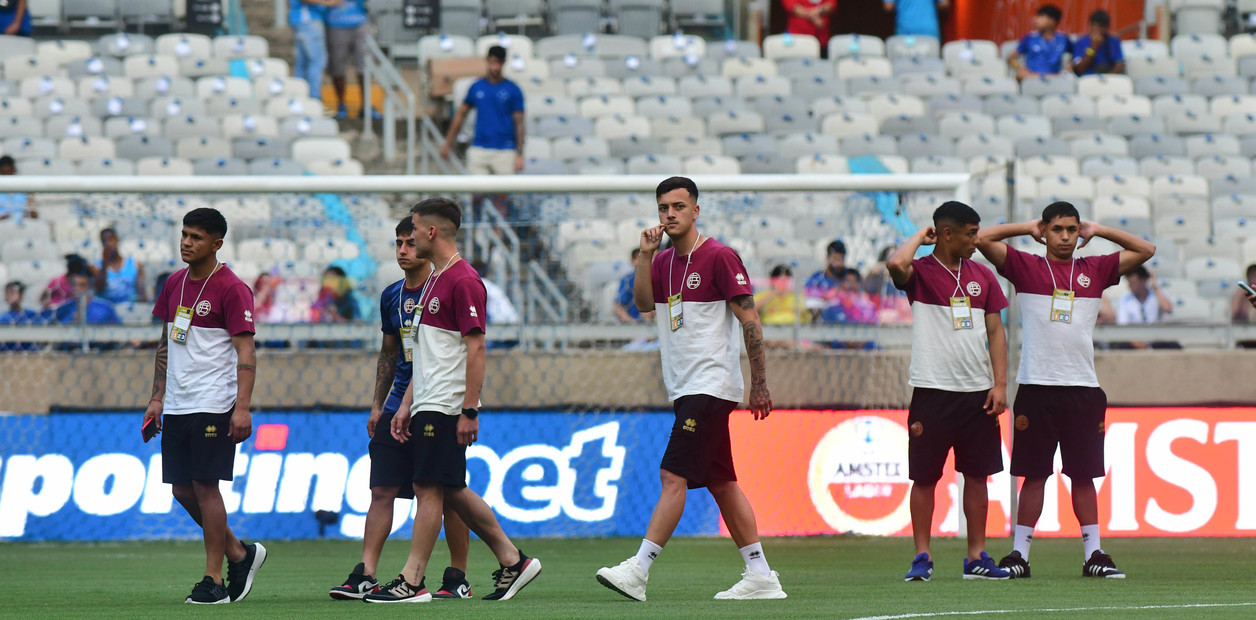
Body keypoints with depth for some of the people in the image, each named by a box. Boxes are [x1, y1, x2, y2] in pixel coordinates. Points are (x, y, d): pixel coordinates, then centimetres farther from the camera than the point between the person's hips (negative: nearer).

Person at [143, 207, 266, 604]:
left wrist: (243, 407, -20)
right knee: (182, 489, 7)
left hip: (213, 405, -8)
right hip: (177, 405, 8)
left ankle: (213, 581, -1)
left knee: (205, 485, -8)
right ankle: (239, 554, 23)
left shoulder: (231, 289, -9)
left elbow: (246, 352, -12)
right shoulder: (175, 284, 13)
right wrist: (157, 398, 15)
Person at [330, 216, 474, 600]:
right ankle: (366, 576, -3)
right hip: (398, 406, 6)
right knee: (382, 490, -1)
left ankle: (458, 578, 8)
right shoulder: (392, 296, 13)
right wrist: (377, 405, 17)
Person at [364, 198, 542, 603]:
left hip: (445, 407, -10)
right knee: (451, 490, 11)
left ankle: (412, 582, -7)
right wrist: (406, 404, 19)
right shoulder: (434, 281, 18)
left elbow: (476, 349, -17)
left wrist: (469, 412, -21)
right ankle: (512, 560, 16)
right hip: (427, 404, 10)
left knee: (430, 488, -8)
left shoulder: (463, 282, -13)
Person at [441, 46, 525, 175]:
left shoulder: (513, 90, 0)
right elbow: (461, 114, 16)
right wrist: (448, 143, 14)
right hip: (479, 150, 2)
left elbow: (519, 124, 0)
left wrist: (519, 155, -7)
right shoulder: (476, 87, 8)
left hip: (504, 151, -2)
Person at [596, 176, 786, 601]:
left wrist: (759, 385, -12)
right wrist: (645, 255, -10)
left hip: (711, 386, -9)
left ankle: (638, 571, -20)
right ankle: (761, 577, 12)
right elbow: (643, 303, 0)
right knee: (721, 483, 9)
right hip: (684, 389, 9)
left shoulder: (720, 258, -9)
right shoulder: (663, 262, 14)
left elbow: (750, 322, -9)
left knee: (674, 475, -14)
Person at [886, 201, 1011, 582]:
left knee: (977, 474, 6)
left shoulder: (982, 276, 13)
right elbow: (896, 264, -25)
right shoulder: (921, 272, -1)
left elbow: (995, 332, 12)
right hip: (933, 390, -4)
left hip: (977, 393, 4)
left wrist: (1000, 384, 1)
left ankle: (976, 557, 12)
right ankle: (922, 558, 3)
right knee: (925, 476, -2)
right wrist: (921, 236, -6)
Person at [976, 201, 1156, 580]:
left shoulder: (1095, 271, 11)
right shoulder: (1025, 268, 5)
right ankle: (1019, 554, 5)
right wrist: (1027, 228, 8)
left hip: (1083, 389, 2)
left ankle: (1093, 554, 9)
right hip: (1037, 388, -2)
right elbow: (982, 239, -1)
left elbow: (1145, 250, 16)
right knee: (1034, 474, 0)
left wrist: (1097, 231, 13)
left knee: (1084, 475, 5)